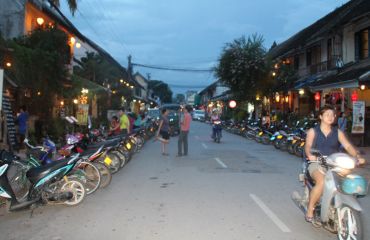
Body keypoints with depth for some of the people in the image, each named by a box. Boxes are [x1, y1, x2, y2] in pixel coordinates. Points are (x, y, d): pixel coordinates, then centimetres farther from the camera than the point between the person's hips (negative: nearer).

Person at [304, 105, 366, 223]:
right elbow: (308, 146, -8)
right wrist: (309, 155, -30)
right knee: (322, 182, -33)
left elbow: (348, 146, 1)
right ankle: (310, 209, -14)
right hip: (317, 164, -3)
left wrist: (357, 156, -18)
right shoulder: (313, 131, 7)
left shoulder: (338, 132, 15)